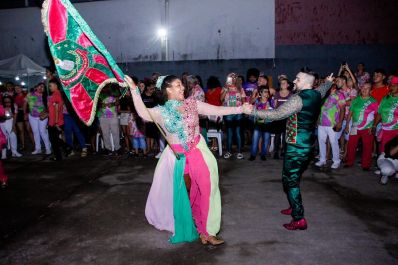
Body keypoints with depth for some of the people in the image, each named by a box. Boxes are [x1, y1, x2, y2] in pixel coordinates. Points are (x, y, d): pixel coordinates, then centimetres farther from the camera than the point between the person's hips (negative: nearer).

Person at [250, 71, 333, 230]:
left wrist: (253, 112, -24)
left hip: (296, 146, -9)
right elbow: (323, 88, 31)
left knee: (290, 180, -4)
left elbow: (277, 114, -26)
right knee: (294, 178, 21)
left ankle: (299, 219, -1)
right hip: (308, 144, 9)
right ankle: (294, 207, 34)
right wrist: (329, 81, 54)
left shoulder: (298, 99, -20)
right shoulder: (317, 94, 7)